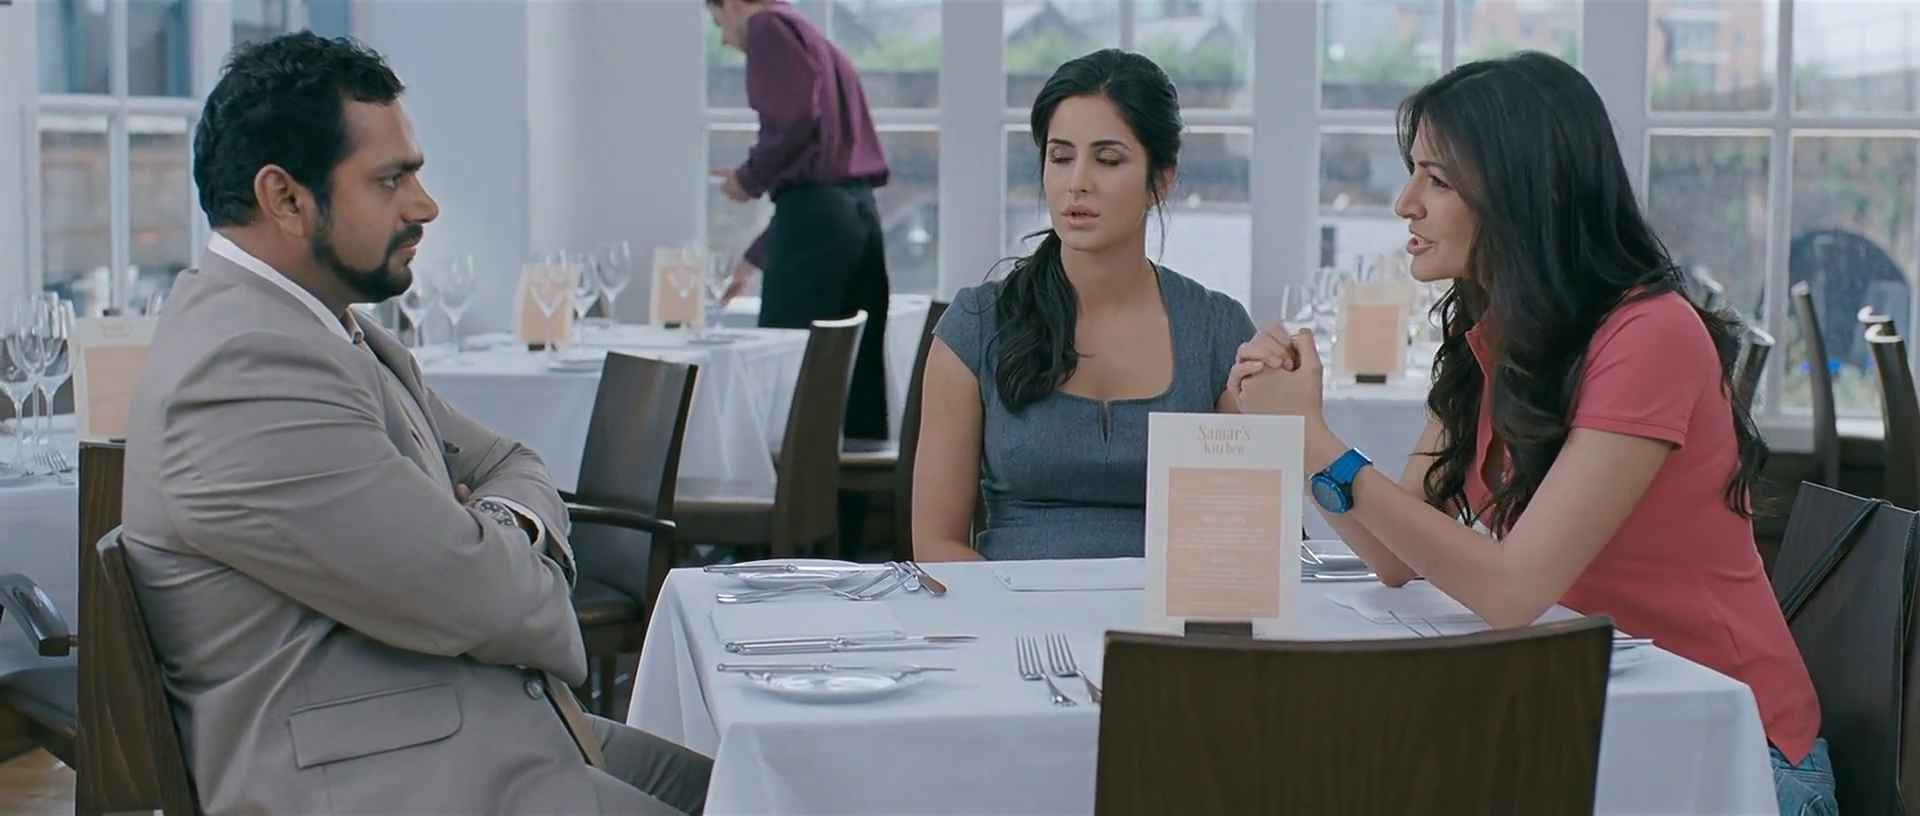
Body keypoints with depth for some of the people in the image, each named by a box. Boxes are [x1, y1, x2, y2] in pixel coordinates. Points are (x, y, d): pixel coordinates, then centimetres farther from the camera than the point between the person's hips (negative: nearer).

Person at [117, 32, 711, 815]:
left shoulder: (331, 332, 12)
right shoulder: (243, 369, -21)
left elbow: (504, 464, 19)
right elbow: (485, 601, -22)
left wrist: (502, 529, -5)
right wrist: (514, 561, 1)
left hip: (479, 736, 10)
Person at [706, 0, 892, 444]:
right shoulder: (815, 40, 27)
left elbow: (796, 116, -17)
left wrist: (749, 177, 0)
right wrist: (754, 258, 33)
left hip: (815, 214, -8)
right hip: (859, 210, 8)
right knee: (852, 369, 8)